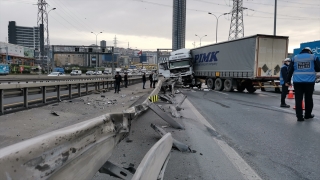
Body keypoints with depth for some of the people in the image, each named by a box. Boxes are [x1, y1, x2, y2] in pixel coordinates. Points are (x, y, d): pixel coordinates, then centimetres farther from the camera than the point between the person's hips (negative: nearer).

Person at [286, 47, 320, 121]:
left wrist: (288, 81, 7)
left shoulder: (295, 57, 9)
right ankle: (308, 114, 25)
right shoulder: (313, 57, 5)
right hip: (309, 81, 0)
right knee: (308, 98, 14)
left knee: (298, 99, 0)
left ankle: (299, 117, -2)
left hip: (297, 81, 1)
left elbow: (290, 70, 5)